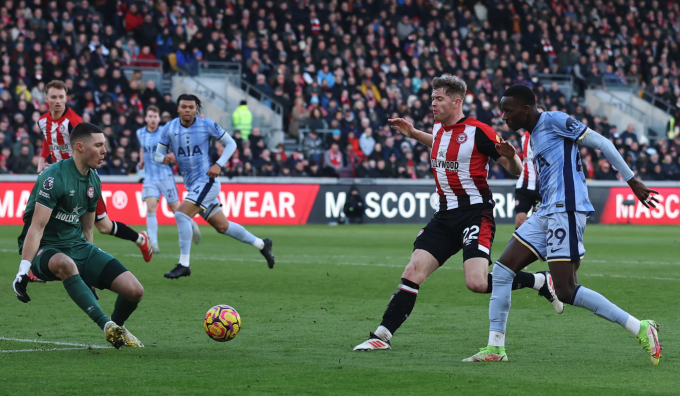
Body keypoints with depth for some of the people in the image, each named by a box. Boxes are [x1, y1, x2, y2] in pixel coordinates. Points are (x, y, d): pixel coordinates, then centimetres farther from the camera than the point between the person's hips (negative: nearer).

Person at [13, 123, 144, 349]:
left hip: (77, 246, 7)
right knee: (65, 263, -45)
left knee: (134, 290, -9)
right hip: (46, 248, -7)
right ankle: (107, 326, -43)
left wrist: (90, 270, 24)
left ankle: (118, 328, 23)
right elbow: (37, 226, -23)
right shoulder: (55, 177, -16)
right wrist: (23, 271, -30)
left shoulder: (93, 181, 8)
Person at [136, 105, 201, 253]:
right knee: (150, 208, -15)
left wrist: (172, 156, -24)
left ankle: (192, 225, 37)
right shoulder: (140, 133, 5)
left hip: (165, 176, -2)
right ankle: (153, 243, -16)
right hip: (150, 178, 3)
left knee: (175, 208, 7)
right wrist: (141, 161, 13)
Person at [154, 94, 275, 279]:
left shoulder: (207, 124, -8)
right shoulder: (169, 128, 1)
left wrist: (219, 164, -14)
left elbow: (231, 143, 0)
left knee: (181, 214, -23)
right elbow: (158, 154, 6)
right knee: (222, 226, 13)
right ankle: (261, 244, 32)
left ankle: (183, 265, -18)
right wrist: (163, 158, -18)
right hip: (192, 185, 6)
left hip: (207, 181, -6)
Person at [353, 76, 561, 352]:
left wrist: (511, 157, -31)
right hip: (446, 214, 7)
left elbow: (516, 170, -10)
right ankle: (382, 336, -1)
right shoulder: (438, 128, 9)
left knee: (477, 283, -20)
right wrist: (413, 134, 30)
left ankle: (541, 281, 1)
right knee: (413, 272, -4)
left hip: (476, 212, -7)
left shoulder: (477, 131, -12)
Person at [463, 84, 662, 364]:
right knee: (502, 269, 4)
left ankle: (641, 330, -8)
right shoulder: (534, 136, 20)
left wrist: (632, 181, -8)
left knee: (565, 291, -13)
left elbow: (601, 143, -8)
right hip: (546, 213, 10)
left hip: (565, 210, -10)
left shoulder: (554, 120, -8)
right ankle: (495, 348, 8)